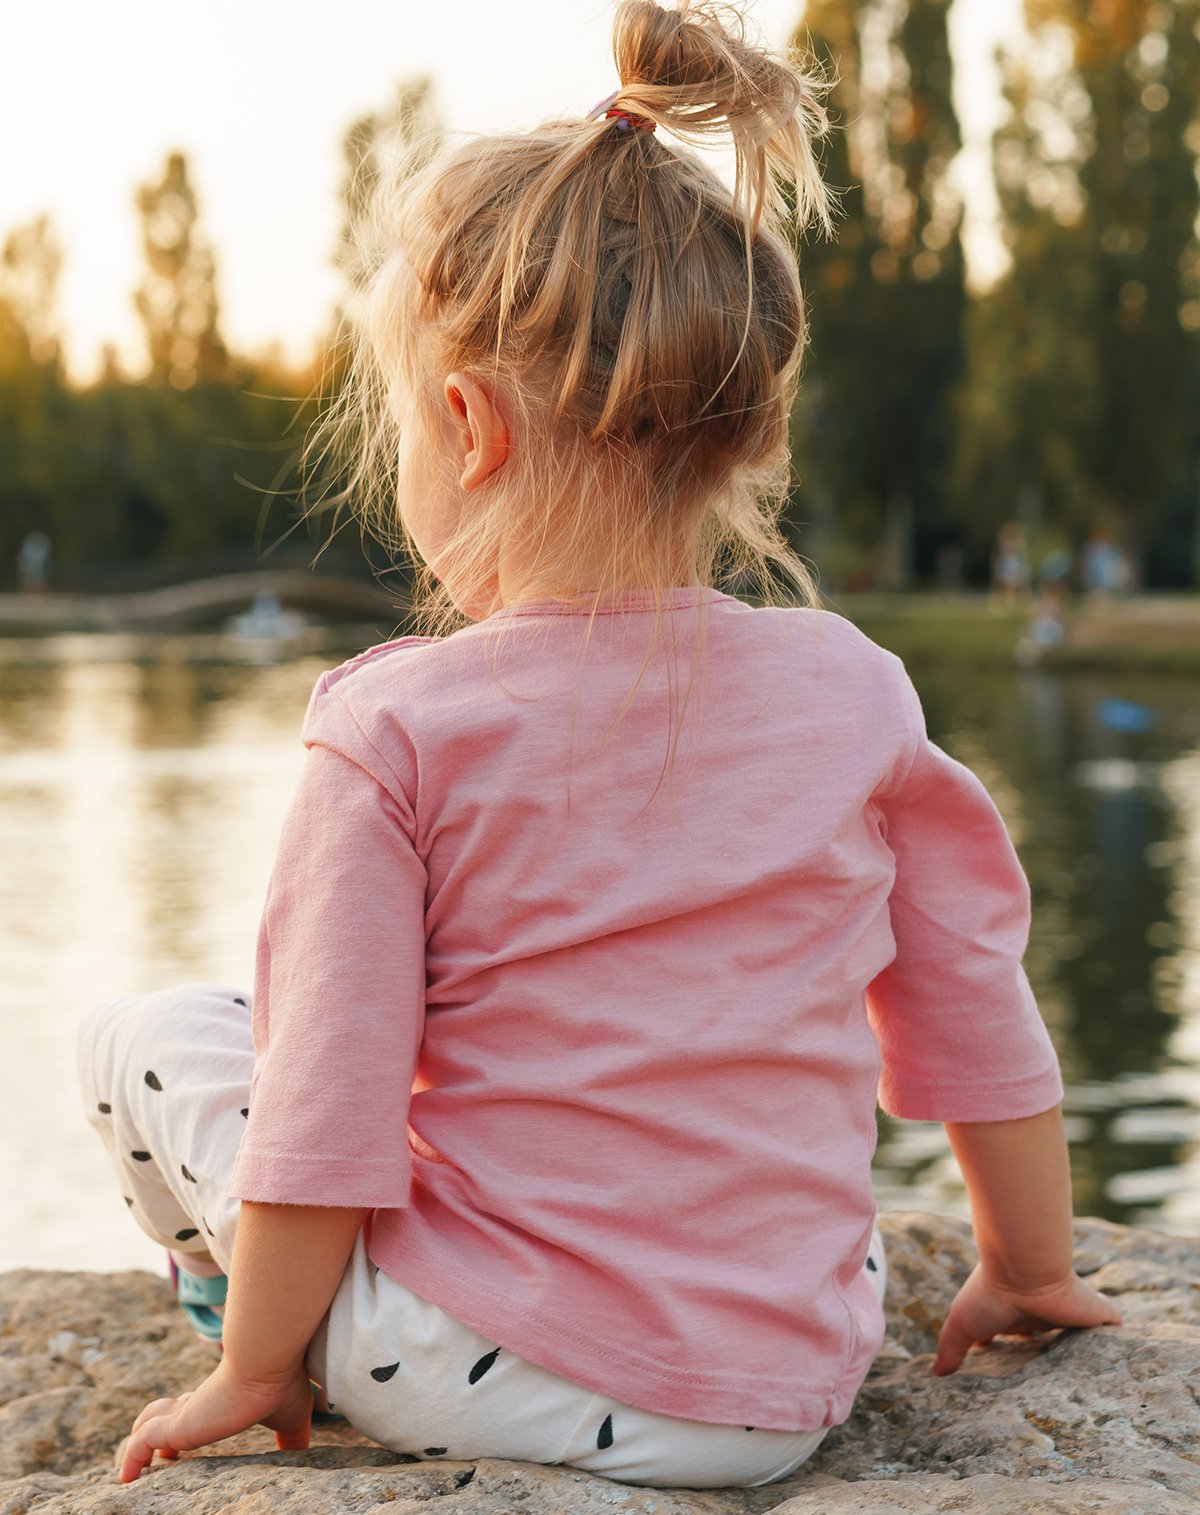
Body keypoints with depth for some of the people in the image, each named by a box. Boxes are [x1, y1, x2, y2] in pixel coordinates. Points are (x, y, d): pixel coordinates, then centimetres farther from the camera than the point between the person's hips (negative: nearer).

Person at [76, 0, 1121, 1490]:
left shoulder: (398, 727, -13)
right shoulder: (852, 693, -3)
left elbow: (324, 1115, -13)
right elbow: (977, 1017, 6)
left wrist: (255, 1373, 3)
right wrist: (1028, 1273, 22)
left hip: (485, 1372, -4)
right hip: (792, 1396, 5)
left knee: (137, 1032, 13)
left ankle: (235, 1300, 29)